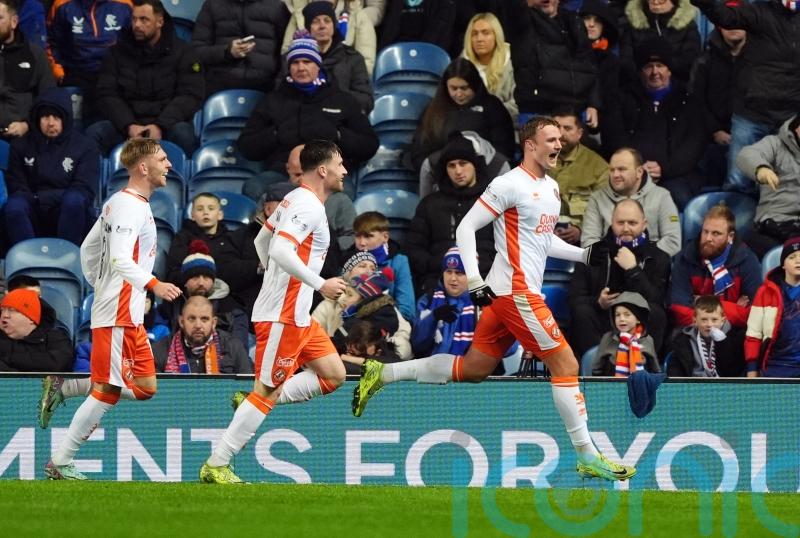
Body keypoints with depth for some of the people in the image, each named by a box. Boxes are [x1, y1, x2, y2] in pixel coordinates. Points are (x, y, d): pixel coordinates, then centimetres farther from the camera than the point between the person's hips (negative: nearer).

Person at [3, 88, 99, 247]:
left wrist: (42, 197, -13)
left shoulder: (84, 147, 6)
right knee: (14, 206, -31)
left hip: (69, 215, -1)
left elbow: (85, 189, -3)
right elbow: (15, 186, 7)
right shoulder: (21, 146, 13)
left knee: (74, 199, -34)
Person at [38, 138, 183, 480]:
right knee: (107, 391, -7)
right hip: (118, 315, -10)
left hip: (129, 316, 10)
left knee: (145, 387, 10)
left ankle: (60, 389, 13)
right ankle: (60, 464, -1)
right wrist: (153, 284, -36)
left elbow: (88, 249, 25)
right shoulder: (131, 206, -14)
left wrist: (99, 288, 29)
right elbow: (119, 258, -25)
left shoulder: (119, 202, 17)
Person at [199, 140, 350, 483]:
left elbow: (262, 242, 24)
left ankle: (254, 404, 7)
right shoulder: (308, 205, -16)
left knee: (333, 376, 8)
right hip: (282, 316, -10)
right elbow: (281, 251, -28)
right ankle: (216, 466, -3)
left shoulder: (295, 199, 14)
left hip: (297, 315, 10)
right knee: (267, 392, -7)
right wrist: (320, 285, -24)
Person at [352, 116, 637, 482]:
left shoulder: (551, 188, 15)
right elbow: (466, 228, -12)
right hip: (516, 291, -10)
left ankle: (382, 374, 17)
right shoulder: (510, 185, -13)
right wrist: (474, 281, -18)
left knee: (473, 369, 11)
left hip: (514, 294, 10)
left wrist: (585, 254, 14)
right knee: (565, 365, -9)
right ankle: (587, 457, -4)